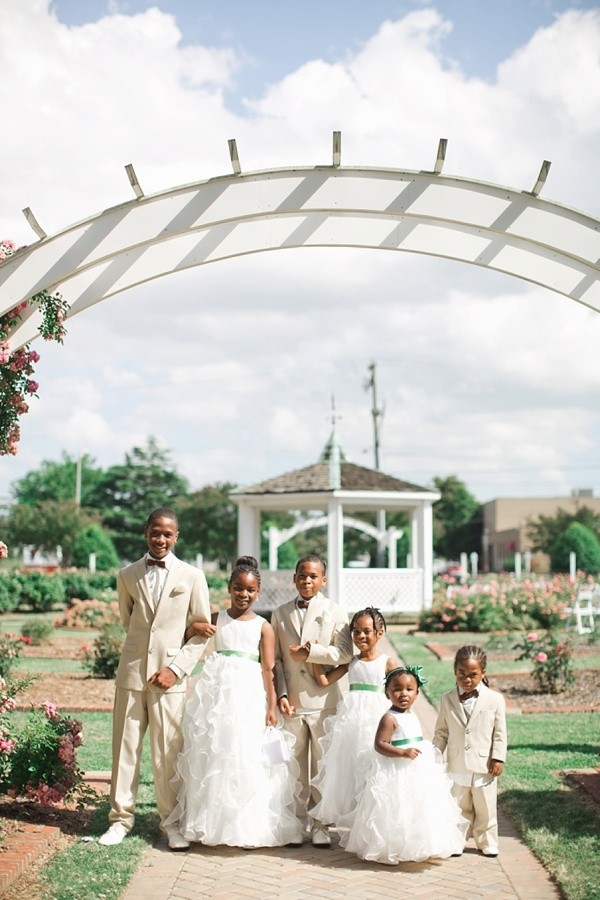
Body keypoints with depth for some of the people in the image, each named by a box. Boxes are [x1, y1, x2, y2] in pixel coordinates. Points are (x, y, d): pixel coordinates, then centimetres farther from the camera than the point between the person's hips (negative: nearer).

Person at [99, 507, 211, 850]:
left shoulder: (192, 576, 2)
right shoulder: (127, 575, 8)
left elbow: (202, 631, 2)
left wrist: (176, 668, -7)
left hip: (169, 675, -2)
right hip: (131, 671, 2)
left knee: (169, 751, 0)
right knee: (125, 747, 3)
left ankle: (172, 821, 11)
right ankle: (122, 817, 14)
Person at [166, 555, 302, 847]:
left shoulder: (263, 626, 4)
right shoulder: (217, 619, 9)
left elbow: (268, 669, 0)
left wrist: (272, 706, -5)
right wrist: (194, 628, -9)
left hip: (248, 694, -2)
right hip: (216, 690, 2)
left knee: (245, 757, -3)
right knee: (212, 754, 4)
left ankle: (246, 826, 7)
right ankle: (212, 822, 15)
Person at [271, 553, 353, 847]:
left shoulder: (335, 612, 3)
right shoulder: (280, 613, 8)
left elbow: (345, 653, -7)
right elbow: (275, 658, 6)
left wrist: (310, 652, -14)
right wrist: (281, 694, -4)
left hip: (324, 701, -1)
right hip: (292, 701, 2)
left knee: (323, 765, 3)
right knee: (295, 765, 7)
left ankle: (321, 825, 11)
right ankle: (296, 823, 16)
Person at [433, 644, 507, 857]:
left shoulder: (495, 699, -6)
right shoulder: (447, 700, -1)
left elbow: (500, 733, -3)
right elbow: (441, 732, 6)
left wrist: (498, 758, -7)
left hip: (484, 766, -1)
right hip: (457, 766, 1)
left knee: (485, 808, 9)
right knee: (459, 808, 13)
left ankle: (487, 843, 24)